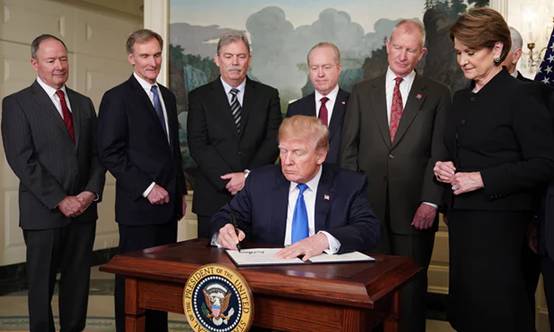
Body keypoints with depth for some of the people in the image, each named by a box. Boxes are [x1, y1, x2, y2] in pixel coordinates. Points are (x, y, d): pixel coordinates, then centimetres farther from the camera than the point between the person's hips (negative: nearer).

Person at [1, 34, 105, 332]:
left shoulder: (83, 103, 14)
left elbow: (96, 153, 11)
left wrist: (92, 191, -5)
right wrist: (59, 200, -14)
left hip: (83, 209, 4)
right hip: (43, 211, -4)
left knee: (78, 282, 10)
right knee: (42, 285, 7)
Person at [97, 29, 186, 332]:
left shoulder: (167, 96, 16)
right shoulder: (117, 98, -6)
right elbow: (110, 153, -12)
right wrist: (146, 188, -15)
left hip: (168, 204, 6)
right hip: (139, 206, -6)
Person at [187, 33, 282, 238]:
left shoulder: (268, 95, 9)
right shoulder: (199, 97, 5)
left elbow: (274, 141, 1)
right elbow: (198, 146, -3)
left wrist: (249, 175, -11)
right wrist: (228, 180, -12)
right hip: (214, 197, 0)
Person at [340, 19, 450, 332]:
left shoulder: (438, 95, 5)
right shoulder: (362, 92, 10)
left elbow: (440, 153, -1)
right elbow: (349, 149, 7)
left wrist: (431, 202, -9)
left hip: (414, 211, -1)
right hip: (368, 207, 1)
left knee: (412, 288, 9)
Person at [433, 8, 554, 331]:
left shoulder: (520, 96, -9)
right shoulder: (461, 98, 14)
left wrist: (482, 179, -18)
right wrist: (444, 168, 3)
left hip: (499, 219, -7)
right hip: (462, 216, 7)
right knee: (465, 304, 13)